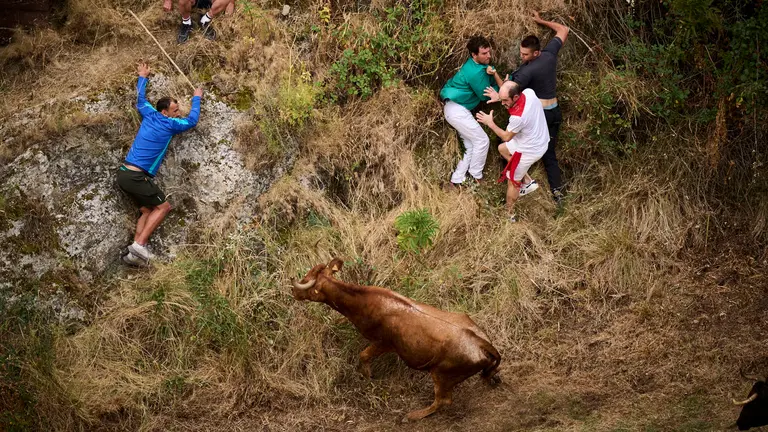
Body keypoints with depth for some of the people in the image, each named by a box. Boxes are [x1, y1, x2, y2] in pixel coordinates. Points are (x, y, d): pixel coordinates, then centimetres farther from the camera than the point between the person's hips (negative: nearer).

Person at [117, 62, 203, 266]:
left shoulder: (149, 114, 12)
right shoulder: (169, 124, -5)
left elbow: (140, 99, 31)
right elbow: (192, 120, 10)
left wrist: (142, 77, 47)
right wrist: (196, 98, 24)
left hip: (124, 174, 8)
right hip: (137, 177, -8)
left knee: (147, 210, 11)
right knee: (163, 206, 0)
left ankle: (136, 251, -4)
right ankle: (139, 245, -12)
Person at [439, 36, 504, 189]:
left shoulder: (477, 64, 5)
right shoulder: (475, 72, -25)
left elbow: (491, 82, 8)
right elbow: (485, 95, -13)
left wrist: (493, 73, -14)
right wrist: (500, 87, 1)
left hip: (457, 108, 10)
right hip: (457, 110, -10)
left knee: (471, 145, 13)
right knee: (482, 141, -2)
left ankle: (456, 181, 14)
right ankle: (476, 179, 9)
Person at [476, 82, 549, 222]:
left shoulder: (518, 117, -39)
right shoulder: (529, 92, -19)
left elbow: (506, 137, -18)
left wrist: (490, 123, -9)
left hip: (529, 151, -8)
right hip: (540, 141, 8)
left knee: (512, 182, 14)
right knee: (502, 148, 29)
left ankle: (509, 214, 35)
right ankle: (528, 181, 30)